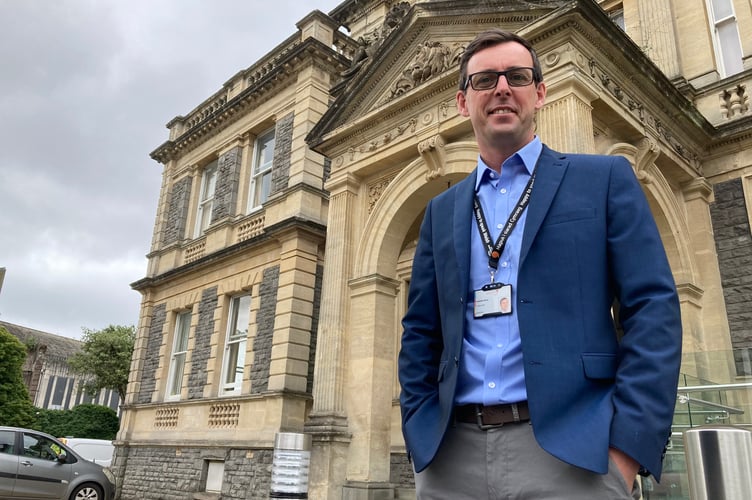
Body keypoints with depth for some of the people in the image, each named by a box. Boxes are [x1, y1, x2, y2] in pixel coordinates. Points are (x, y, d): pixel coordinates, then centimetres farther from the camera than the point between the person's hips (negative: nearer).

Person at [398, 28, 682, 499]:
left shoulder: (605, 178, 4)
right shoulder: (441, 211, 12)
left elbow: (654, 309, -4)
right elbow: (420, 333, 12)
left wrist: (627, 449, -12)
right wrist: (421, 439, 2)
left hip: (571, 450, -3)